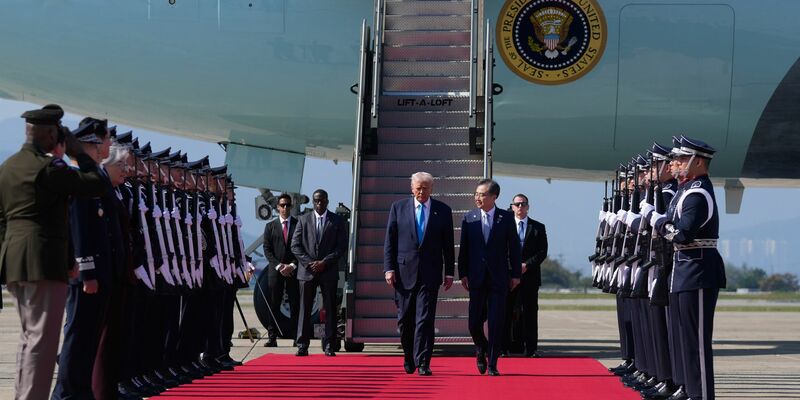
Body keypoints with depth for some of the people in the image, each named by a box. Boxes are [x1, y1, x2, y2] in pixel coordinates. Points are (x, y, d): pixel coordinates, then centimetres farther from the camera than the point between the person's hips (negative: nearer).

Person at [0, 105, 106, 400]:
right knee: (43, 339, -7)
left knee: (29, 335, 17)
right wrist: (79, 154, 4)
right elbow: (96, 185, -9)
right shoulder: (49, 167, -12)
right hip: (44, 260, -9)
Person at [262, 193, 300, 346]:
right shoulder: (270, 226, 11)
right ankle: (272, 337, 1)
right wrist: (278, 266, -7)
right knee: (274, 305, 0)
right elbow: (267, 249, 5)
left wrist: (293, 265, -8)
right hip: (275, 271, 1)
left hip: (294, 270, -1)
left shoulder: (299, 224, 7)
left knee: (295, 305, -2)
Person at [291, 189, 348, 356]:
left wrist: (324, 262, -10)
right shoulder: (303, 220, 9)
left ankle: (329, 346, 4)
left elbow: (342, 247, 0)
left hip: (328, 271, -1)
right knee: (305, 309, 0)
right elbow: (295, 245, 5)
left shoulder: (337, 221, 5)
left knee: (330, 309, 0)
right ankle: (302, 345, 2)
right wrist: (309, 262, -8)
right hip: (307, 271, 1)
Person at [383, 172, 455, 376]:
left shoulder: (443, 211, 6)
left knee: (425, 319, -8)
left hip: (430, 273, -1)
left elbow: (448, 244, 8)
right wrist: (389, 268, -3)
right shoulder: (398, 208, 6)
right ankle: (409, 359, 23)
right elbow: (390, 241, 5)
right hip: (404, 272, 1)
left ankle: (422, 363, -7)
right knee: (405, 319, 6)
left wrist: (449, 272, 4)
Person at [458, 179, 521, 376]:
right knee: (474, 322, 1)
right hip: (477, 278, 1)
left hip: (499, 278, -1)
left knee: (497, 323, -2)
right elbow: (464, 248, 6)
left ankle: (492, 364, 7)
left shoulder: (506, 218, 1)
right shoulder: (469, 218, 4)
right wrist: (463, 274, 2)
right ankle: (481, 350, 30)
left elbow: (514, 247, 3)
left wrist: (516, 274, 1)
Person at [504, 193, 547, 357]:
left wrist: (527, 265, -10)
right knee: (505, 312, 0)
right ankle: (503, 348, 5)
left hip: (530, 275, 1)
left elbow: (542, 252, 3)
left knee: (530, 312, 1)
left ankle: (531, 348, 4)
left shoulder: (538, 227, 9)